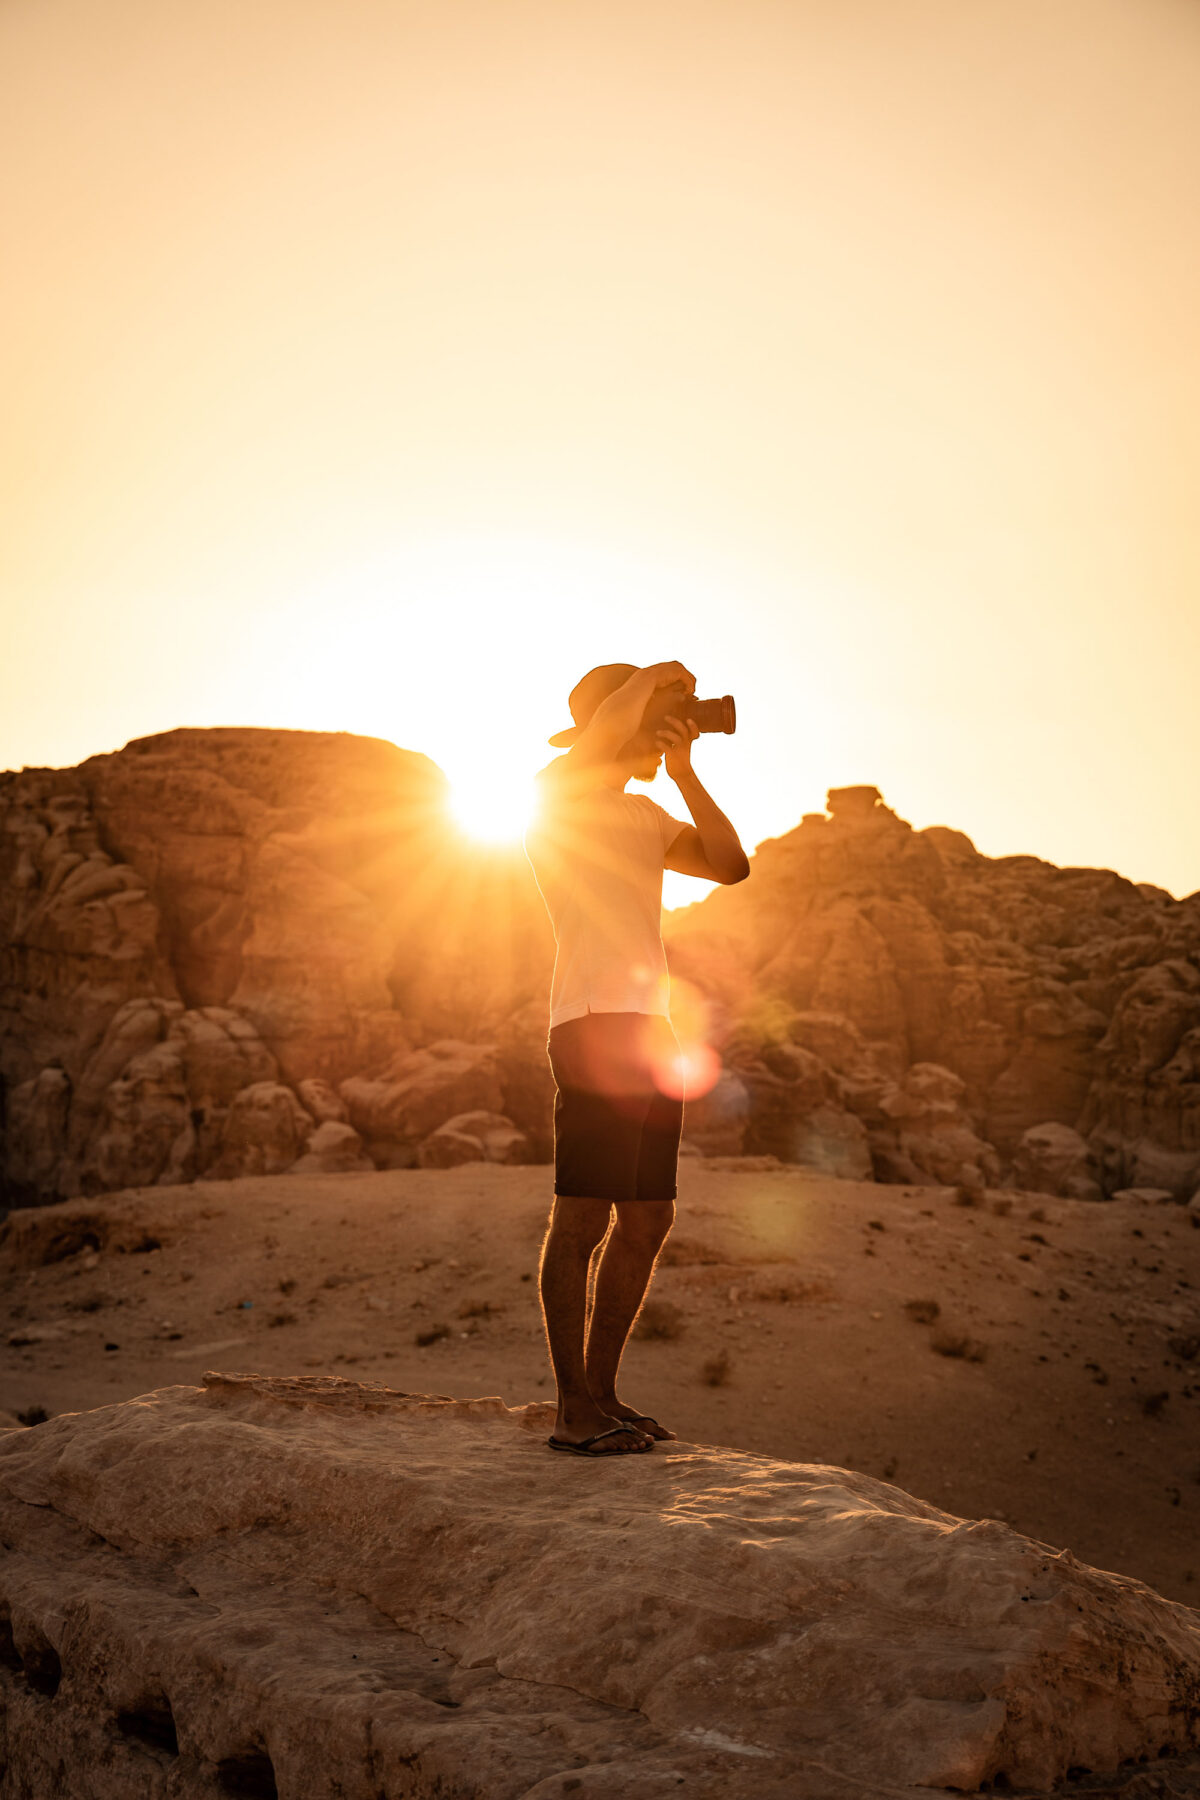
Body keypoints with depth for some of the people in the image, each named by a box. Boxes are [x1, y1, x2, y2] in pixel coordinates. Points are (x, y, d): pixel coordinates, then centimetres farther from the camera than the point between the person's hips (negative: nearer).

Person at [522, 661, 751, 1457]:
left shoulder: (645, 815, 25)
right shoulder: (555, 796, 1)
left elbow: (731, 864, 16)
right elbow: (605, 731, -19)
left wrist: (685, 772, 12)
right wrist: (657, 674, -2)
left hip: (651, 1031, 9)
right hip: (596, 1025, -9)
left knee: (648, 1219, 9)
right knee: (583, 1215, -8)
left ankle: (602, 1392, 17)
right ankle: (574, 1409, -3)